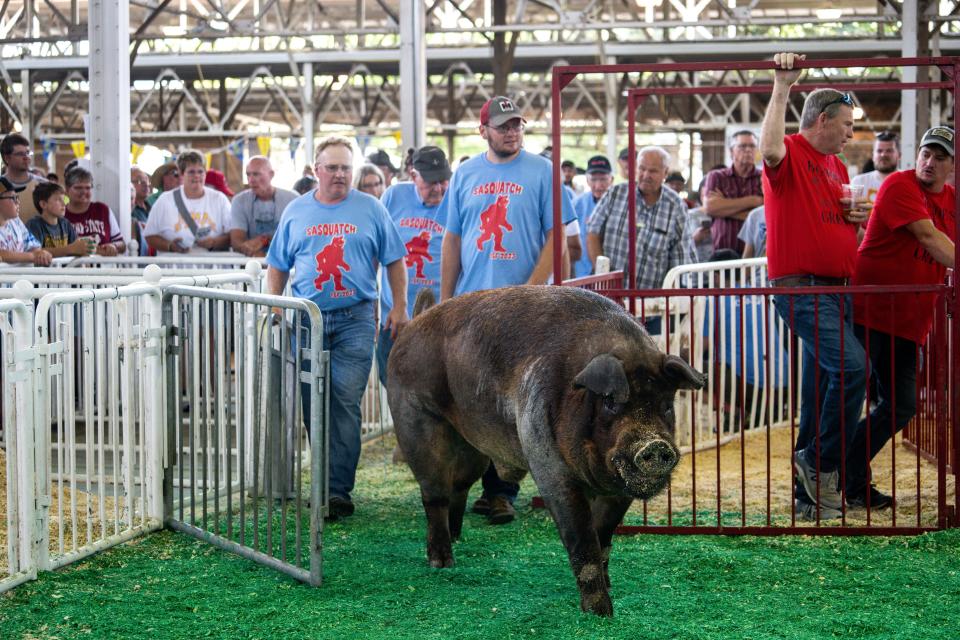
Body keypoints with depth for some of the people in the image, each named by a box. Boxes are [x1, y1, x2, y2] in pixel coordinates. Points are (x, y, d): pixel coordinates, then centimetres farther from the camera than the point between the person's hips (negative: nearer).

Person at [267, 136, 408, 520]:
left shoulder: (370, 209, 5)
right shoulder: (296, 211, 10)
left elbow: (394, 261, 8)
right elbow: (277, 266, 15)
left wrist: (399, 308, 1)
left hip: (355, 319, -2)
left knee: (345, 402, -10)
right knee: (312, 403, 6)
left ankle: (338, 488, -9)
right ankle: (326, 480, 19)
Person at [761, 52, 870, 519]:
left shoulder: (837, 167, 20)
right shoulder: (791, 155, -6)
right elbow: (770, 150, -32)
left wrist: (856, 218, 8)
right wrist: (781, 88, -29)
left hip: (837, 289, 9)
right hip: (801, 288, -9)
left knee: (822, 390, 10)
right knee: (852, 365, -24)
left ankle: (812, 494, 16)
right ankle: (820, 462, -9)